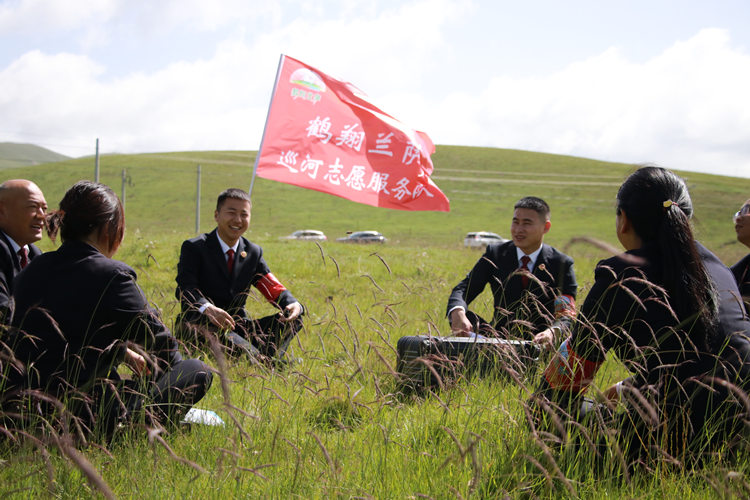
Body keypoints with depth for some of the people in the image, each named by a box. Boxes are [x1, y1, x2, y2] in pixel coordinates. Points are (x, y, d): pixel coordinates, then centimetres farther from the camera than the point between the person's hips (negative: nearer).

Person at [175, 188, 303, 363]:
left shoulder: (253, 252, 13)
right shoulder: (193, 247, -2)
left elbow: (275, 289, 5)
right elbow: (185, 288, -17)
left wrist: (294, 305, -20)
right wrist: (207, 309, -40)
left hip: (238, 326, 5)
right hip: (200, 322, -5)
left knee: (293, 319, -14)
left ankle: (269, 359, -40)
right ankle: (261, 358, -47)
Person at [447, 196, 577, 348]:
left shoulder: (561, 264, -3)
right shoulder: (495, 253, 3)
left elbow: (567, 315, -12)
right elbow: (463, 289, -6)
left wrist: (552, 332, -37)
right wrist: (458, 314, -31)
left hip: (539, 346, -3)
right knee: (465, 315, -22)